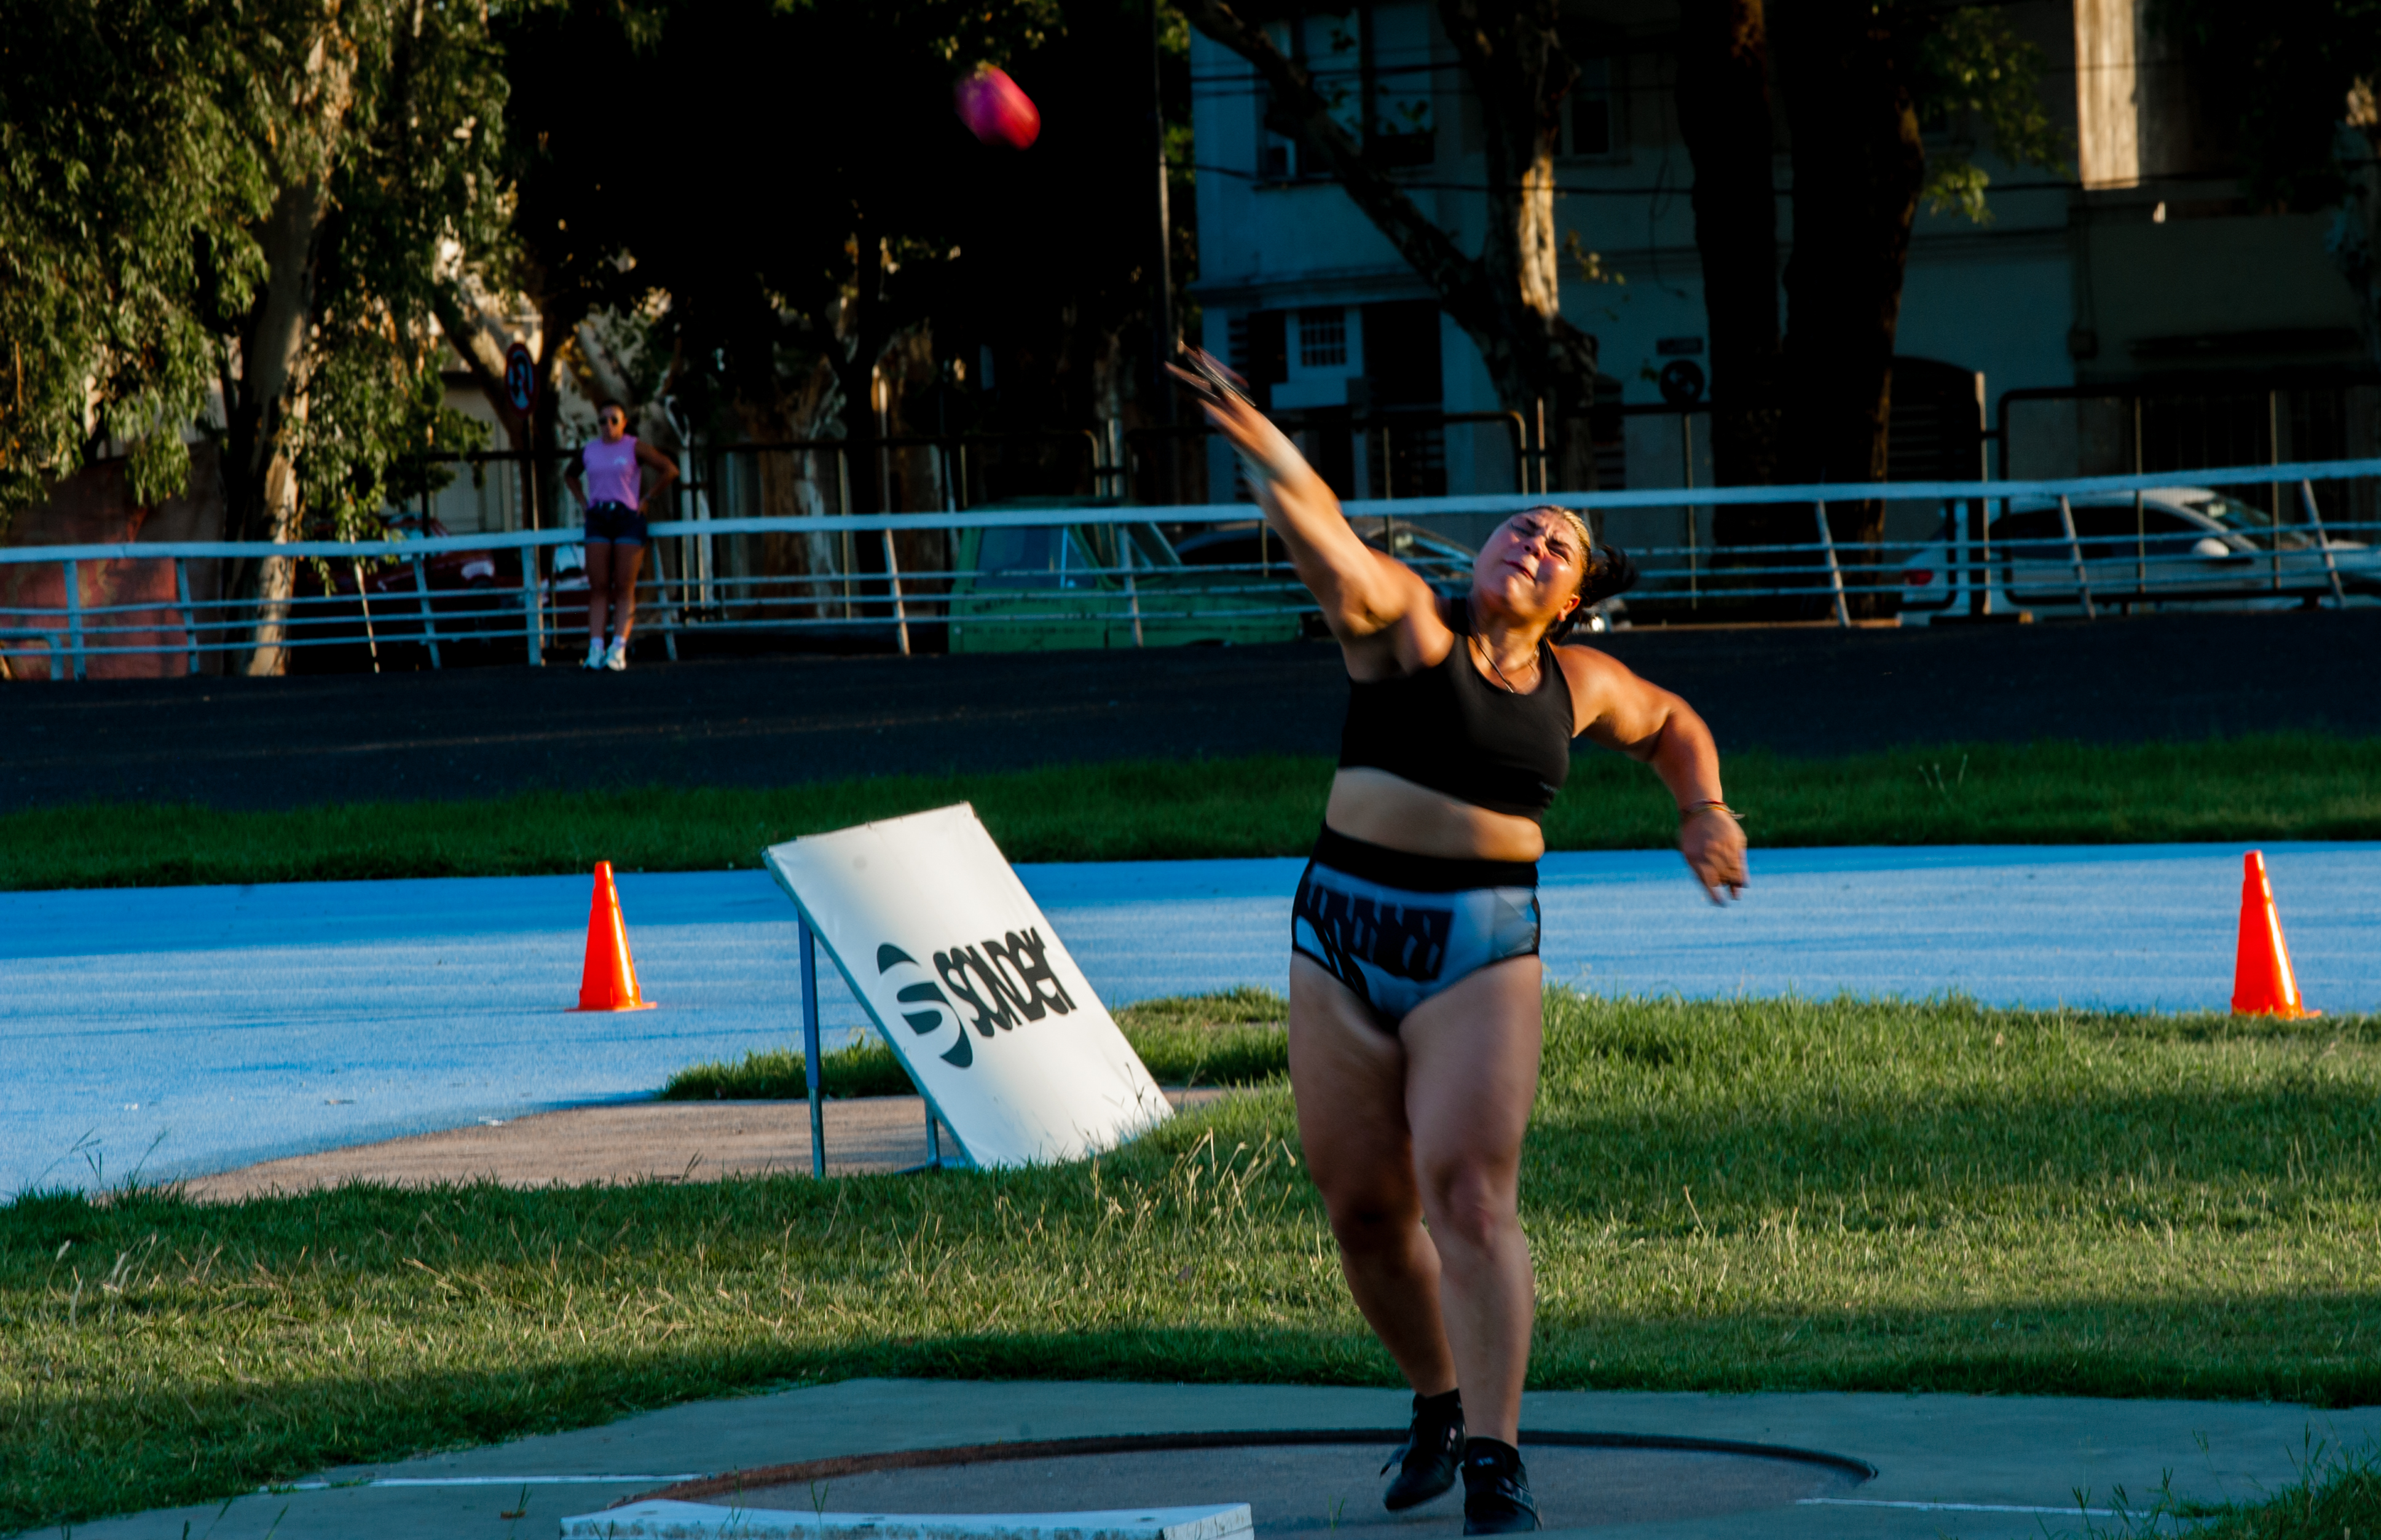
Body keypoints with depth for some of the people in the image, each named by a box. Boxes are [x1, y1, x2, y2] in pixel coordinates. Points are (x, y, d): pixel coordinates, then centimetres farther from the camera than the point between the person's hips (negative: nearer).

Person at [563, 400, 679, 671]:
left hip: (628, 519, -4)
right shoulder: (589, 450, 11)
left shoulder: (634, 447, -1)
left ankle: (618, 651, -11)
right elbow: (570, 475, 31)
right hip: (598, 520, 4)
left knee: (625, 588, -6)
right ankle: (595, 650, -8)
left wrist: (646, 499, -4)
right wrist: (584, 503, 16)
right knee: (598, 588, -3)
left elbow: (670, 470, -3)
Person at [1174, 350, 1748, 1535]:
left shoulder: (1579, 684, 10)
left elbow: (1673, 725, 32)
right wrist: (1260, 448, -42)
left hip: (1483, 954, 0)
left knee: (1469, 1194, -15)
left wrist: (1704, 811, 15)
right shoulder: (1406, 623, -2)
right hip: (1343, 939, 0)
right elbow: (1327, 541, -23)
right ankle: (1438, 1406, 30)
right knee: (1363, 1209, 6)